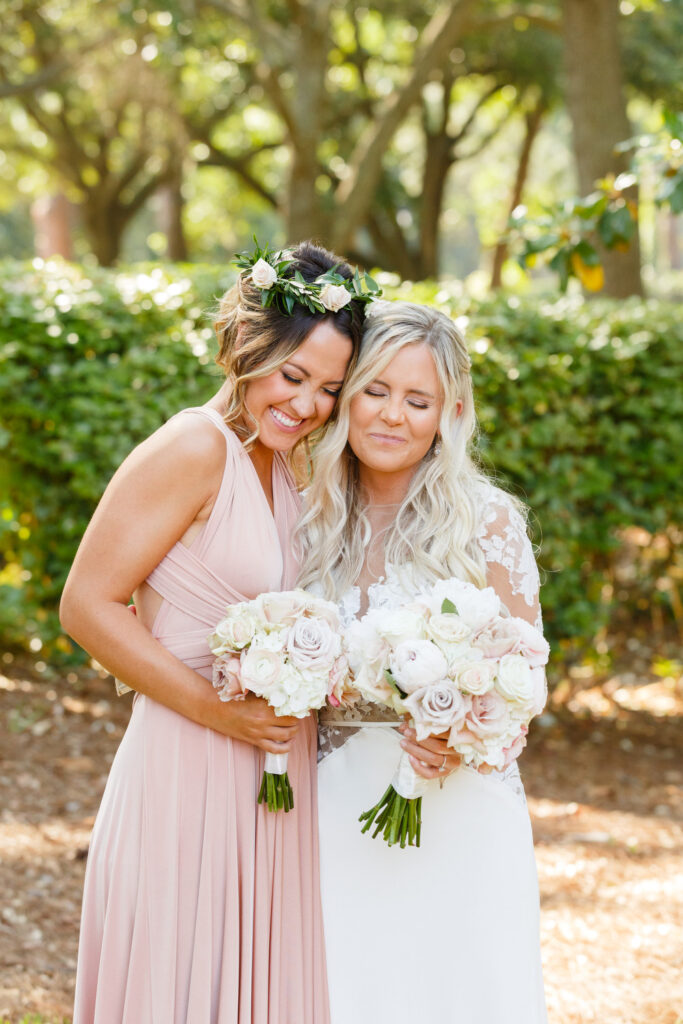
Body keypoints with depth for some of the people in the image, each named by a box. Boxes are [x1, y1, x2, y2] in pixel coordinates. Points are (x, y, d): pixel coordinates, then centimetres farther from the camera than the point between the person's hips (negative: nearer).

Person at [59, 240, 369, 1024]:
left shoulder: (287, 467, 11)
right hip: (190, 773, -8)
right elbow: (87, 606, -16)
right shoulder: (195, 448, -14)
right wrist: (218, 710, -17)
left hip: (276, 771, 8)